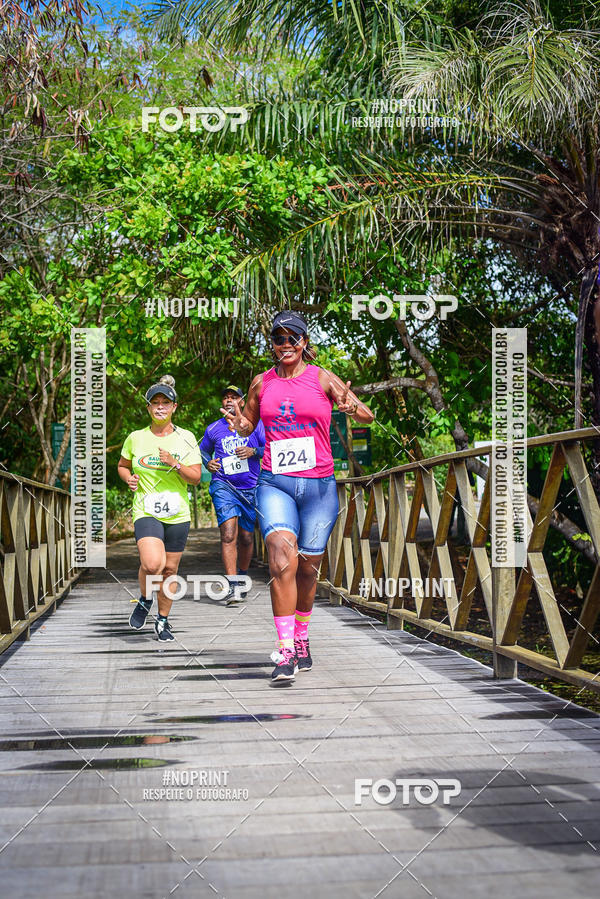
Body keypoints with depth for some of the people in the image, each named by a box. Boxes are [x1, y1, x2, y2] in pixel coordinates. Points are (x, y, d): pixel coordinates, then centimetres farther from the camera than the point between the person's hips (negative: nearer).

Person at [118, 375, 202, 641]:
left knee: (169, 569, 7)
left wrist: (175, 464, -16)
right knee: (152, 564, -23)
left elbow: (196, 477, 0)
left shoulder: (186, 438, 2)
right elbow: (122, 466, 19)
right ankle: (144, 600, 9)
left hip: (178, 513, 2)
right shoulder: (135, 438, 3)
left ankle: (162, 621, 26)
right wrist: (129, 478, -3)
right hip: (146, 511, -2)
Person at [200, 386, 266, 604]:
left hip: (250, 488, 1)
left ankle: (243, 576, 36)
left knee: (246, 537, 10)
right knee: (228, 534, -17)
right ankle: (232, 587, -22)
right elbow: (203, 451, 24)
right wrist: (208, 463, 3)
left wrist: (253, 451, -17)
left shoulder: (255, 424, 5)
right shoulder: (213, 429, 9)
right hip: (223, 486, -1)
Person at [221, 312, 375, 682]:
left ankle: (301, 641, 32)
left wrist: (352, 407, -24)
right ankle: (285, 652, -18)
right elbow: (249, 426, 22)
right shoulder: (262, 383, 8)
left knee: (308, 568, 10)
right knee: (282, 559, -20)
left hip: (319, 484, 0)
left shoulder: (323, 379, 1)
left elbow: (369, 416, -1)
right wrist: (239, 423, -2)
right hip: (275, 484, 0)